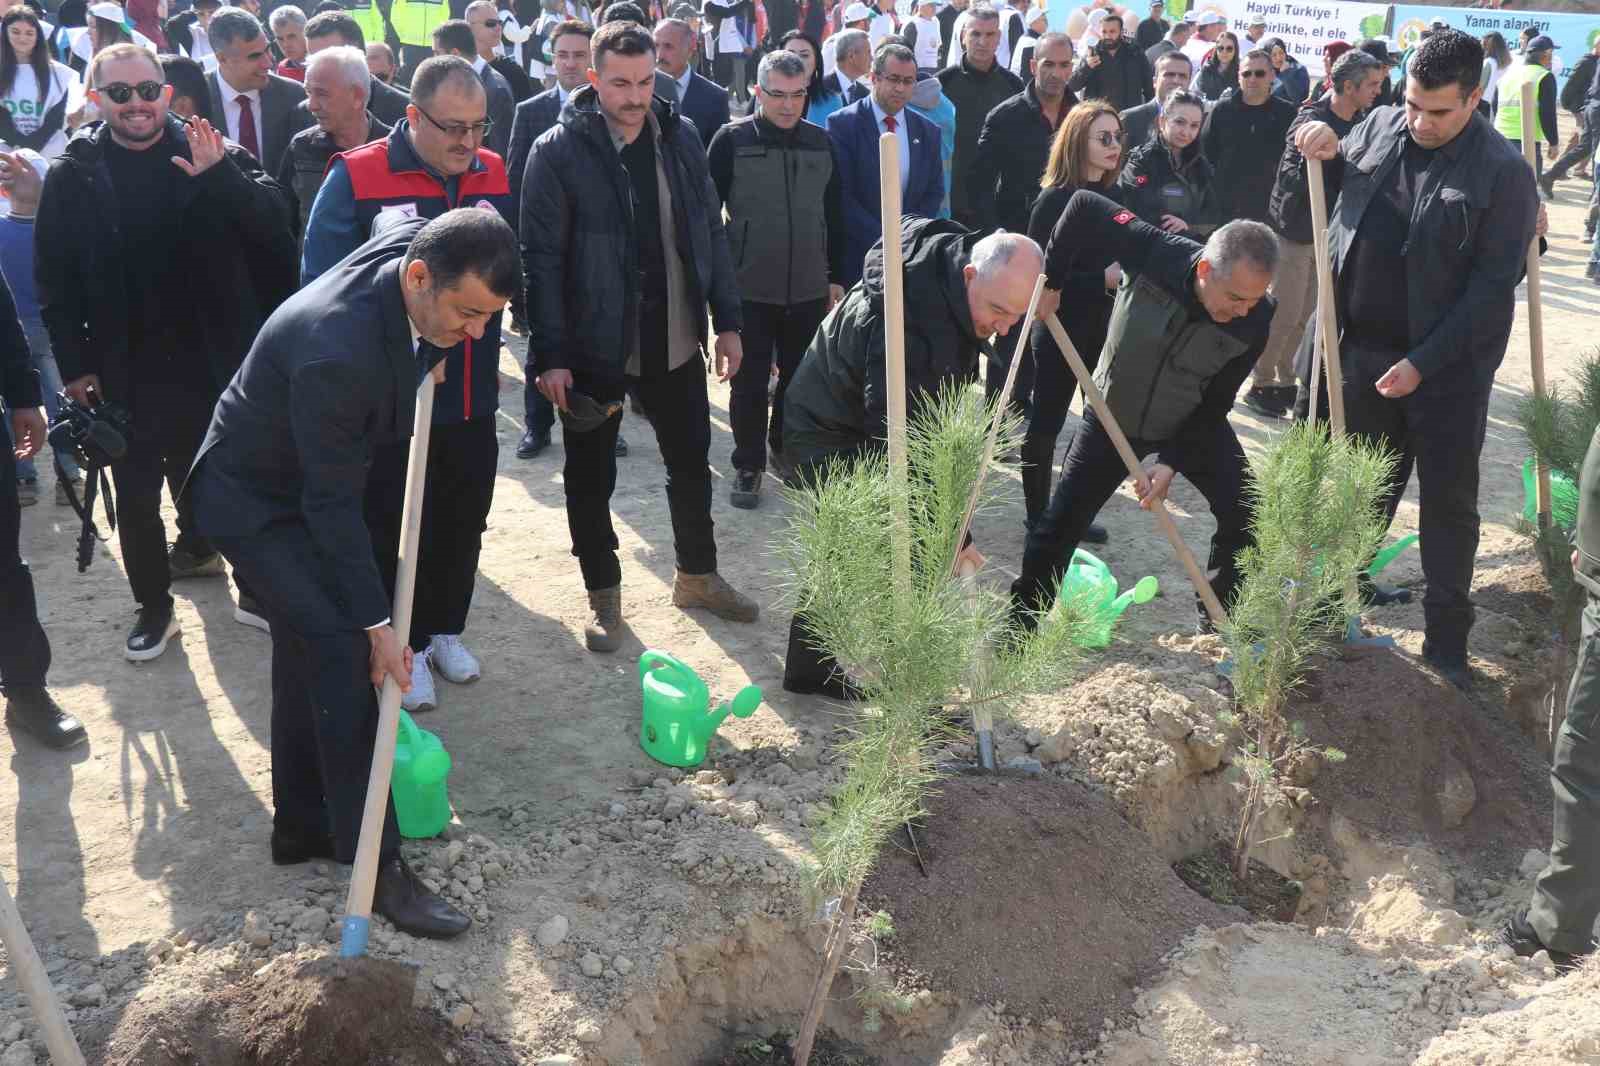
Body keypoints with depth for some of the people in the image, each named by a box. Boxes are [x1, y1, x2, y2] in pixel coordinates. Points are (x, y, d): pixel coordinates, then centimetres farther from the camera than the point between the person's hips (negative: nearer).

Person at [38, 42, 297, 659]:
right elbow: (55, 278, 1)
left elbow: (275, 225, -16)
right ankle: (153, 607, 29)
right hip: (128, 372, 1)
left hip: (217, 361, 0)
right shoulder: (74, 174, -2)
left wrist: (219, 177, -31)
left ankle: (256, 591, 32)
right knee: (136, 497, 10)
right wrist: (74, 364, -2)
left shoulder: (210, 155, -4)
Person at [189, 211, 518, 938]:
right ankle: (377, 864, -5)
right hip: (253, 501, -9)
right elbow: (333, 505, -30)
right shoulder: (336, 352, -38)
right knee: (347, 658, -13)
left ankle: (301, 826, 30)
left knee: (308, 656, 15)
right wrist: (378, 626, -23)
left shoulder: (418, 244, -16)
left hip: (303, 487, 9)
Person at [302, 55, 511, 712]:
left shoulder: (493, 174, 2)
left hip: (472, 395, 5)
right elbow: (322, 283, -13)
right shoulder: (356, 177, -14)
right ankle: (404, 647, 26)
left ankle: (445, 628, 36)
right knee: (398, 527, 8)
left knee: (463, 520, 16)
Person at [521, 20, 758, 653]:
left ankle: (697, 577, 36)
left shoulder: (680, 139, 1)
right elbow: (541, 259, -12)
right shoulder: (559, 152, -11)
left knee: (691, 461, 16)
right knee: (590, 477, 9)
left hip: (675, 340, 4)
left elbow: (710, 234, 8)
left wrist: (727, 321, 5)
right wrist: (550, 356, -16)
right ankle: (603, 596, 27)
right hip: (594, 347, -4)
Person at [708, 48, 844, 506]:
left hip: (808, 288, 3)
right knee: (749, 382, 4)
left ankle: (787, 449, 32)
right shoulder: (732, 140, -6)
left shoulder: (821, 143, 5)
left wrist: (836, 277, 11)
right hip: (749, 289, -3)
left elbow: (833, 216, 12)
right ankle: (748, 465, 17)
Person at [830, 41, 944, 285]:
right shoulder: (842, 124, -4)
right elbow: (840, 194, -10)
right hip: (856, 256, -3)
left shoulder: (927, 131, 10)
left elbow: (934, 192, 12)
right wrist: (881, 240, -16)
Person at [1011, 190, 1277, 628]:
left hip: (1193, 426, 1)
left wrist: (1171, 461, -23)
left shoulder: (1255, 321, -25)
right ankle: (1019, 624, 14)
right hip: (1113, 415, -1)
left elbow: (1214, 406, -15)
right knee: (1061, 522, -2)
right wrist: (1049, 279, -15)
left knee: (1243, 514, -7)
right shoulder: (1154, 252, -31)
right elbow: (1084, 206, -19)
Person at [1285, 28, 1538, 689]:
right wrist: (1324, 155, -4)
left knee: (1450, 504, 7)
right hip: (1363, 351, 4)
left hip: (1449, 368, -4)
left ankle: (1446, 643, 18)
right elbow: (1322, 197, 18)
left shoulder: (1502, 173, -14)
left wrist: (1423, 363, -19)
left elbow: (1493, 288, -15)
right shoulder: (1378, 128, 2)